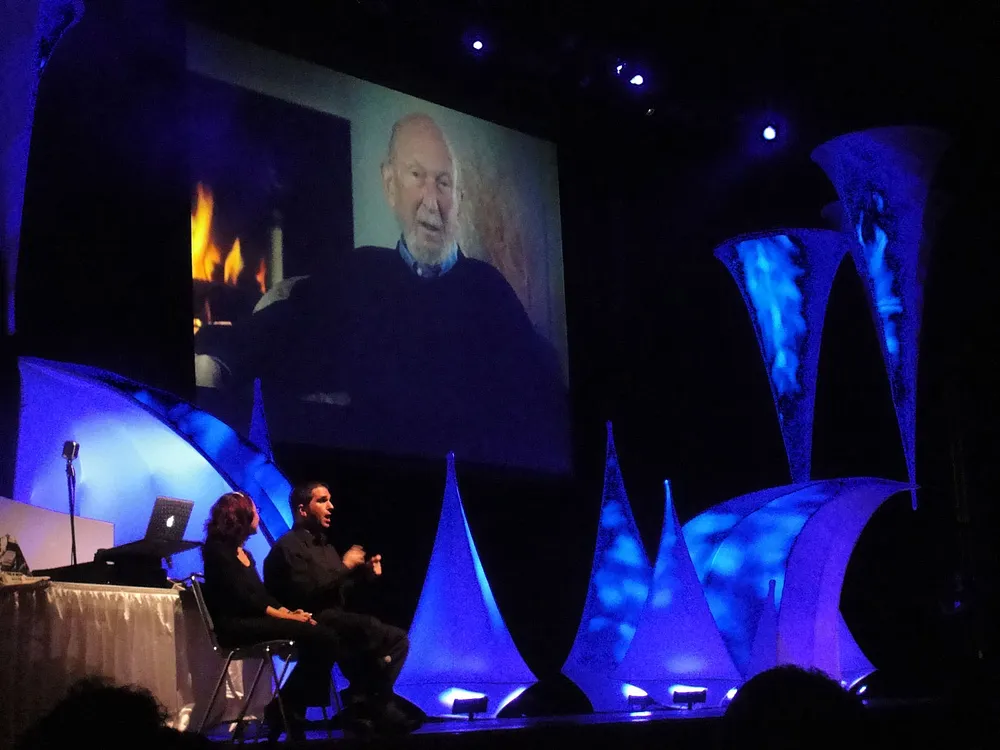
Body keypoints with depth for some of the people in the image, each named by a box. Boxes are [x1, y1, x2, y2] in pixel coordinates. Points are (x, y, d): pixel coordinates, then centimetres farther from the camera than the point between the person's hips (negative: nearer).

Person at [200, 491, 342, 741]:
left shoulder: (242, 552, 21)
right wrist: (283, 615, -18)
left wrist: (288, 611, -3)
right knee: (318, 636, -24)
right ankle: (285, 709, -12)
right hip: (235, 624, -9)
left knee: (326, 637, -13)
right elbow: (241, 598, -15)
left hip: (252, 620, 9)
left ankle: (287, 710, -9)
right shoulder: (218, 550, -6)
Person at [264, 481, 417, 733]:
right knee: (371, 628, -31)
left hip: (335, 621, 9)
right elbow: (306, 594, -22)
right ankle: (374, 707, -18)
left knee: (396, 637, -4)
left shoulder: (324, 546, 23)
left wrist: (366, 572, 7)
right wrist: (345, 566, -13)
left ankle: (365, 704, -9)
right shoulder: (289, 546, -7)